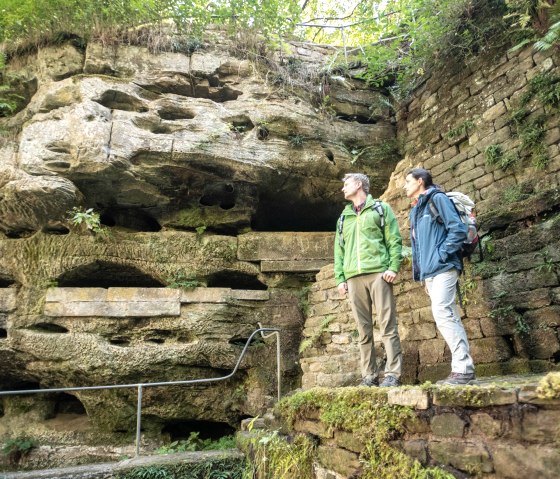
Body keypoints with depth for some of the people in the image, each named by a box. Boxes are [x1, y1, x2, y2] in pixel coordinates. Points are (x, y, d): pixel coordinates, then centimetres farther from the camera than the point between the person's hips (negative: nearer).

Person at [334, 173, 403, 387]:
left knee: (387, 325, -7)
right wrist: (339, 278, 8)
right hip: (353, 278, 5)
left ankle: (393, 374, -4)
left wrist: (393, 267, -11)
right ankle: (369, 376, 9)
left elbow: (394, 240, 3)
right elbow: (339, 250, 19)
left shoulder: (381, 208, 11)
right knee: (364, 330, 4)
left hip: (378, 273, -4)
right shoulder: (344, 217, 24)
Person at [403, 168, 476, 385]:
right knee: (449, 317, 6)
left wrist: (441, 254, -14)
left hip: (443, 268, -8)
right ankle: (463, 369, 10)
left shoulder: (437, 198, -2)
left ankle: (463, 369, -10)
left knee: (442, 314, -15)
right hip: (430, 272, 9)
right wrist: (422, 275, 17)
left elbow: (458, 229, -12)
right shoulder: (416, 210, 22)